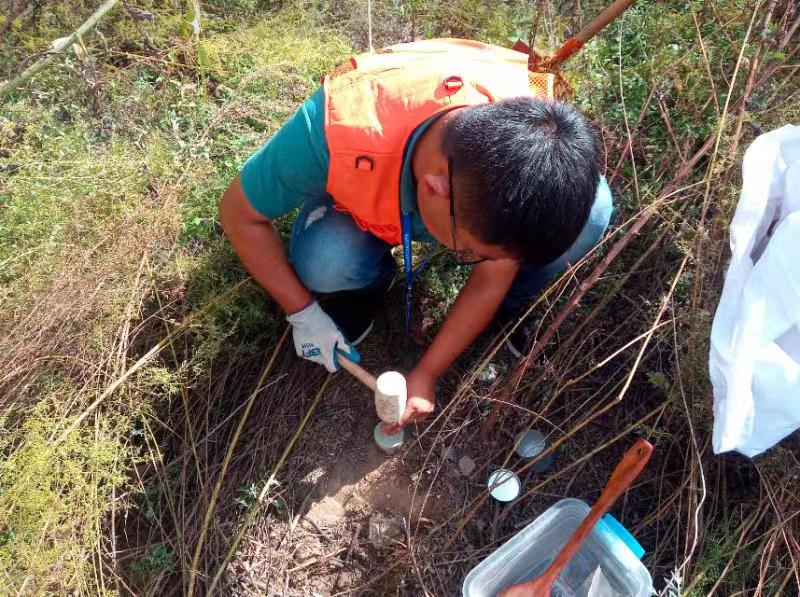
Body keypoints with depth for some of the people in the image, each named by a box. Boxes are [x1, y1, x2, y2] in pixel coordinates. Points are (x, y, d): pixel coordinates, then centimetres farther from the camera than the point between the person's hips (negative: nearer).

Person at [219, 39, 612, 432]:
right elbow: (239, 214, -22)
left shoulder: (532, 141, -34)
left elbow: (490, 280, -19)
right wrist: (304, 313, -18)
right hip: (363, 201, 0)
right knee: (323, 264, -35)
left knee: (591, 213, -25)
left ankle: (508, 308, 5)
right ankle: (368, 284, 4)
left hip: (473, 189, 1)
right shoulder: (338, 132, -42)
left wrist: (425, 374, -15)